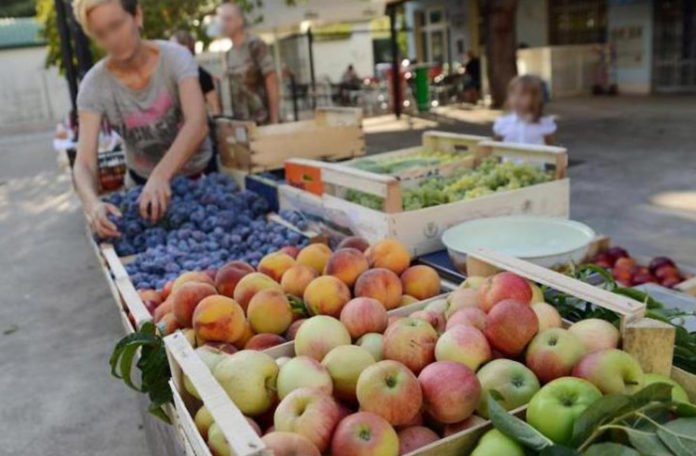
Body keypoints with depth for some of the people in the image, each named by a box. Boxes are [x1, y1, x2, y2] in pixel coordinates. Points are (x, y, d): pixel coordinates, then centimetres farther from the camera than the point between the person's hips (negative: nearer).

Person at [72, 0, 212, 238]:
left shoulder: (175, 57, -23)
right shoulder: (94, 85, -19)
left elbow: (198, 124, -38)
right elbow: (84, 162, -26)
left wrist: (161, 174, -55)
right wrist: (92, 202, -49)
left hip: (199, 173, -1)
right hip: (143, 180, 1)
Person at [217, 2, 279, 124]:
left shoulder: (256, 46, -7)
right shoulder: (228, 53, 11)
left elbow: (272, 82, -11)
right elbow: (233, 88, 15)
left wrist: (274, 119, -15)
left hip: (262, 120, -6)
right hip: (239, 121, 6)